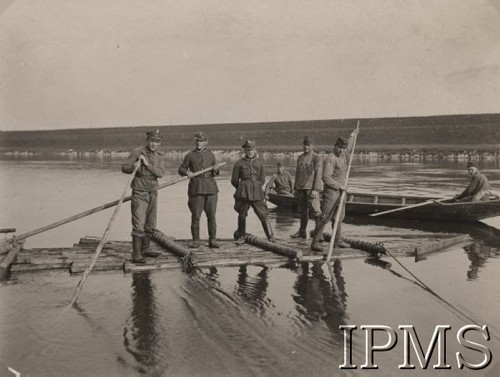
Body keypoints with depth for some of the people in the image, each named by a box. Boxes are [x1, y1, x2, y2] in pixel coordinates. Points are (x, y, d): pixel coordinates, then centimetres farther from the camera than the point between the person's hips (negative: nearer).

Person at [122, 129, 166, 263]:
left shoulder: (160, 156, 5)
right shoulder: (137, 152, -8)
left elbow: (160, 173, -10)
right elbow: (124, 168, -10)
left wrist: (147, 164, -23)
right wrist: (133, 167, -30)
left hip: (153, 192, 6)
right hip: (139, 193, -6)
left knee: (150, 225, 14)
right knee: (138, 225, -11)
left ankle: (145, 249, 27)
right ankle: (136, 254, -9)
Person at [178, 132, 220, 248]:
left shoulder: (211, 155, 14)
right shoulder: (190, 155, 7)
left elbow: (215, 173, 18)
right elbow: (181, 169, 11)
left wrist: (216, 169, -5)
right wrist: (186, 172, -10)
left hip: (211, 188, 2)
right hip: (196, 188, -2)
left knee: (211, 216, 1)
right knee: (195, 216, -3)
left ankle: (212, 240, 6)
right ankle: (196, 241, 5)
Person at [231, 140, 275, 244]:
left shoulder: (259, 163, 9)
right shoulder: (239, 163, 2)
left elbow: (262, 180, 16)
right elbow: (234, 181, 7)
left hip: (257, 193, 1)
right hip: (243, 193, -1)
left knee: (263, 215, -4)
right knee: (242, 215, 6)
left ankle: (271, 237, -2)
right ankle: (241, 236, 24)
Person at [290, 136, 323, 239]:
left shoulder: (317, 158, -4)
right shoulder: (300, 158, 16)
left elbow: (318, 174, -11)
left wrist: (315, 189, -18)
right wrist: (295, 188, 16)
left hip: (311, 188, -6)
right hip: (301, 188, 6)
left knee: (316, 210, -10)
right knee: (303, 211, 14)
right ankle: (302, 232, 23)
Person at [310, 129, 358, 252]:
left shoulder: (343, 155, 11)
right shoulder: (330, 159, -16)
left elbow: (348, 149, 38)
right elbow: (326, 178, -23)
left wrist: (352, 136, 45)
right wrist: (340, 186, -18)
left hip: (340, 192, 9)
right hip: (331, 192, -9)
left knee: (339, 218, 15)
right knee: (324, 217, -10)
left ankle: (338, 241, 25)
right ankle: (315, 242, -7)